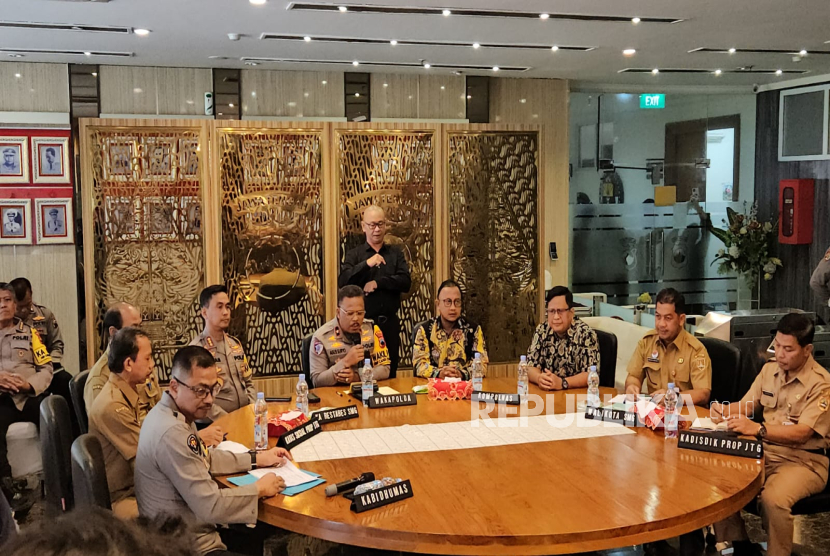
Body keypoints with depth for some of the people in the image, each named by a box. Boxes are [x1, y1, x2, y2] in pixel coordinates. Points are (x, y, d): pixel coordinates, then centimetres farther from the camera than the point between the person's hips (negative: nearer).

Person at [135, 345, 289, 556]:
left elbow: (204, 459, 17)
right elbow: (210, 505, -27)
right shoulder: (172, 433, -29)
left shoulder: (174, 414, 2)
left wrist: (256, 459, 9)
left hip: (189, 532, 9)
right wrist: (259, 489, -14)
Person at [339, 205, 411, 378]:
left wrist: (378, 282, -12)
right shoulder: (354, 255, 6)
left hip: (390, 323, 2)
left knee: (390, 374, 7)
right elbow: (343, 282, -10)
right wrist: (367, 264, -21)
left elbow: (406, 282, -2)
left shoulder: (395, 253, 11)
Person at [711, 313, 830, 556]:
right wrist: (723, 410, -11)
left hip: (805, 460, -6)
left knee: (773, 499, -35)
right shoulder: (769, 370, 7)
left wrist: (758, 429, -36)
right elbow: (745, 406, 12)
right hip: (766, 451, 6)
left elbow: (801, 434, -22)